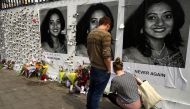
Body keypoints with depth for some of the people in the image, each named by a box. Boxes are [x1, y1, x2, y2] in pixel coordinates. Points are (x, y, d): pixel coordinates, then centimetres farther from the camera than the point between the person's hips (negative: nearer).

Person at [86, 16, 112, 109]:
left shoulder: (91, 33, 8)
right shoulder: (106, 34, -18)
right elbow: (106, 55, -23)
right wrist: (109, 69, -10)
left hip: (93, 68, 8)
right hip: (102, 70, -8)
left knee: (91, 90, 20)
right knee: (97, 93, 5)